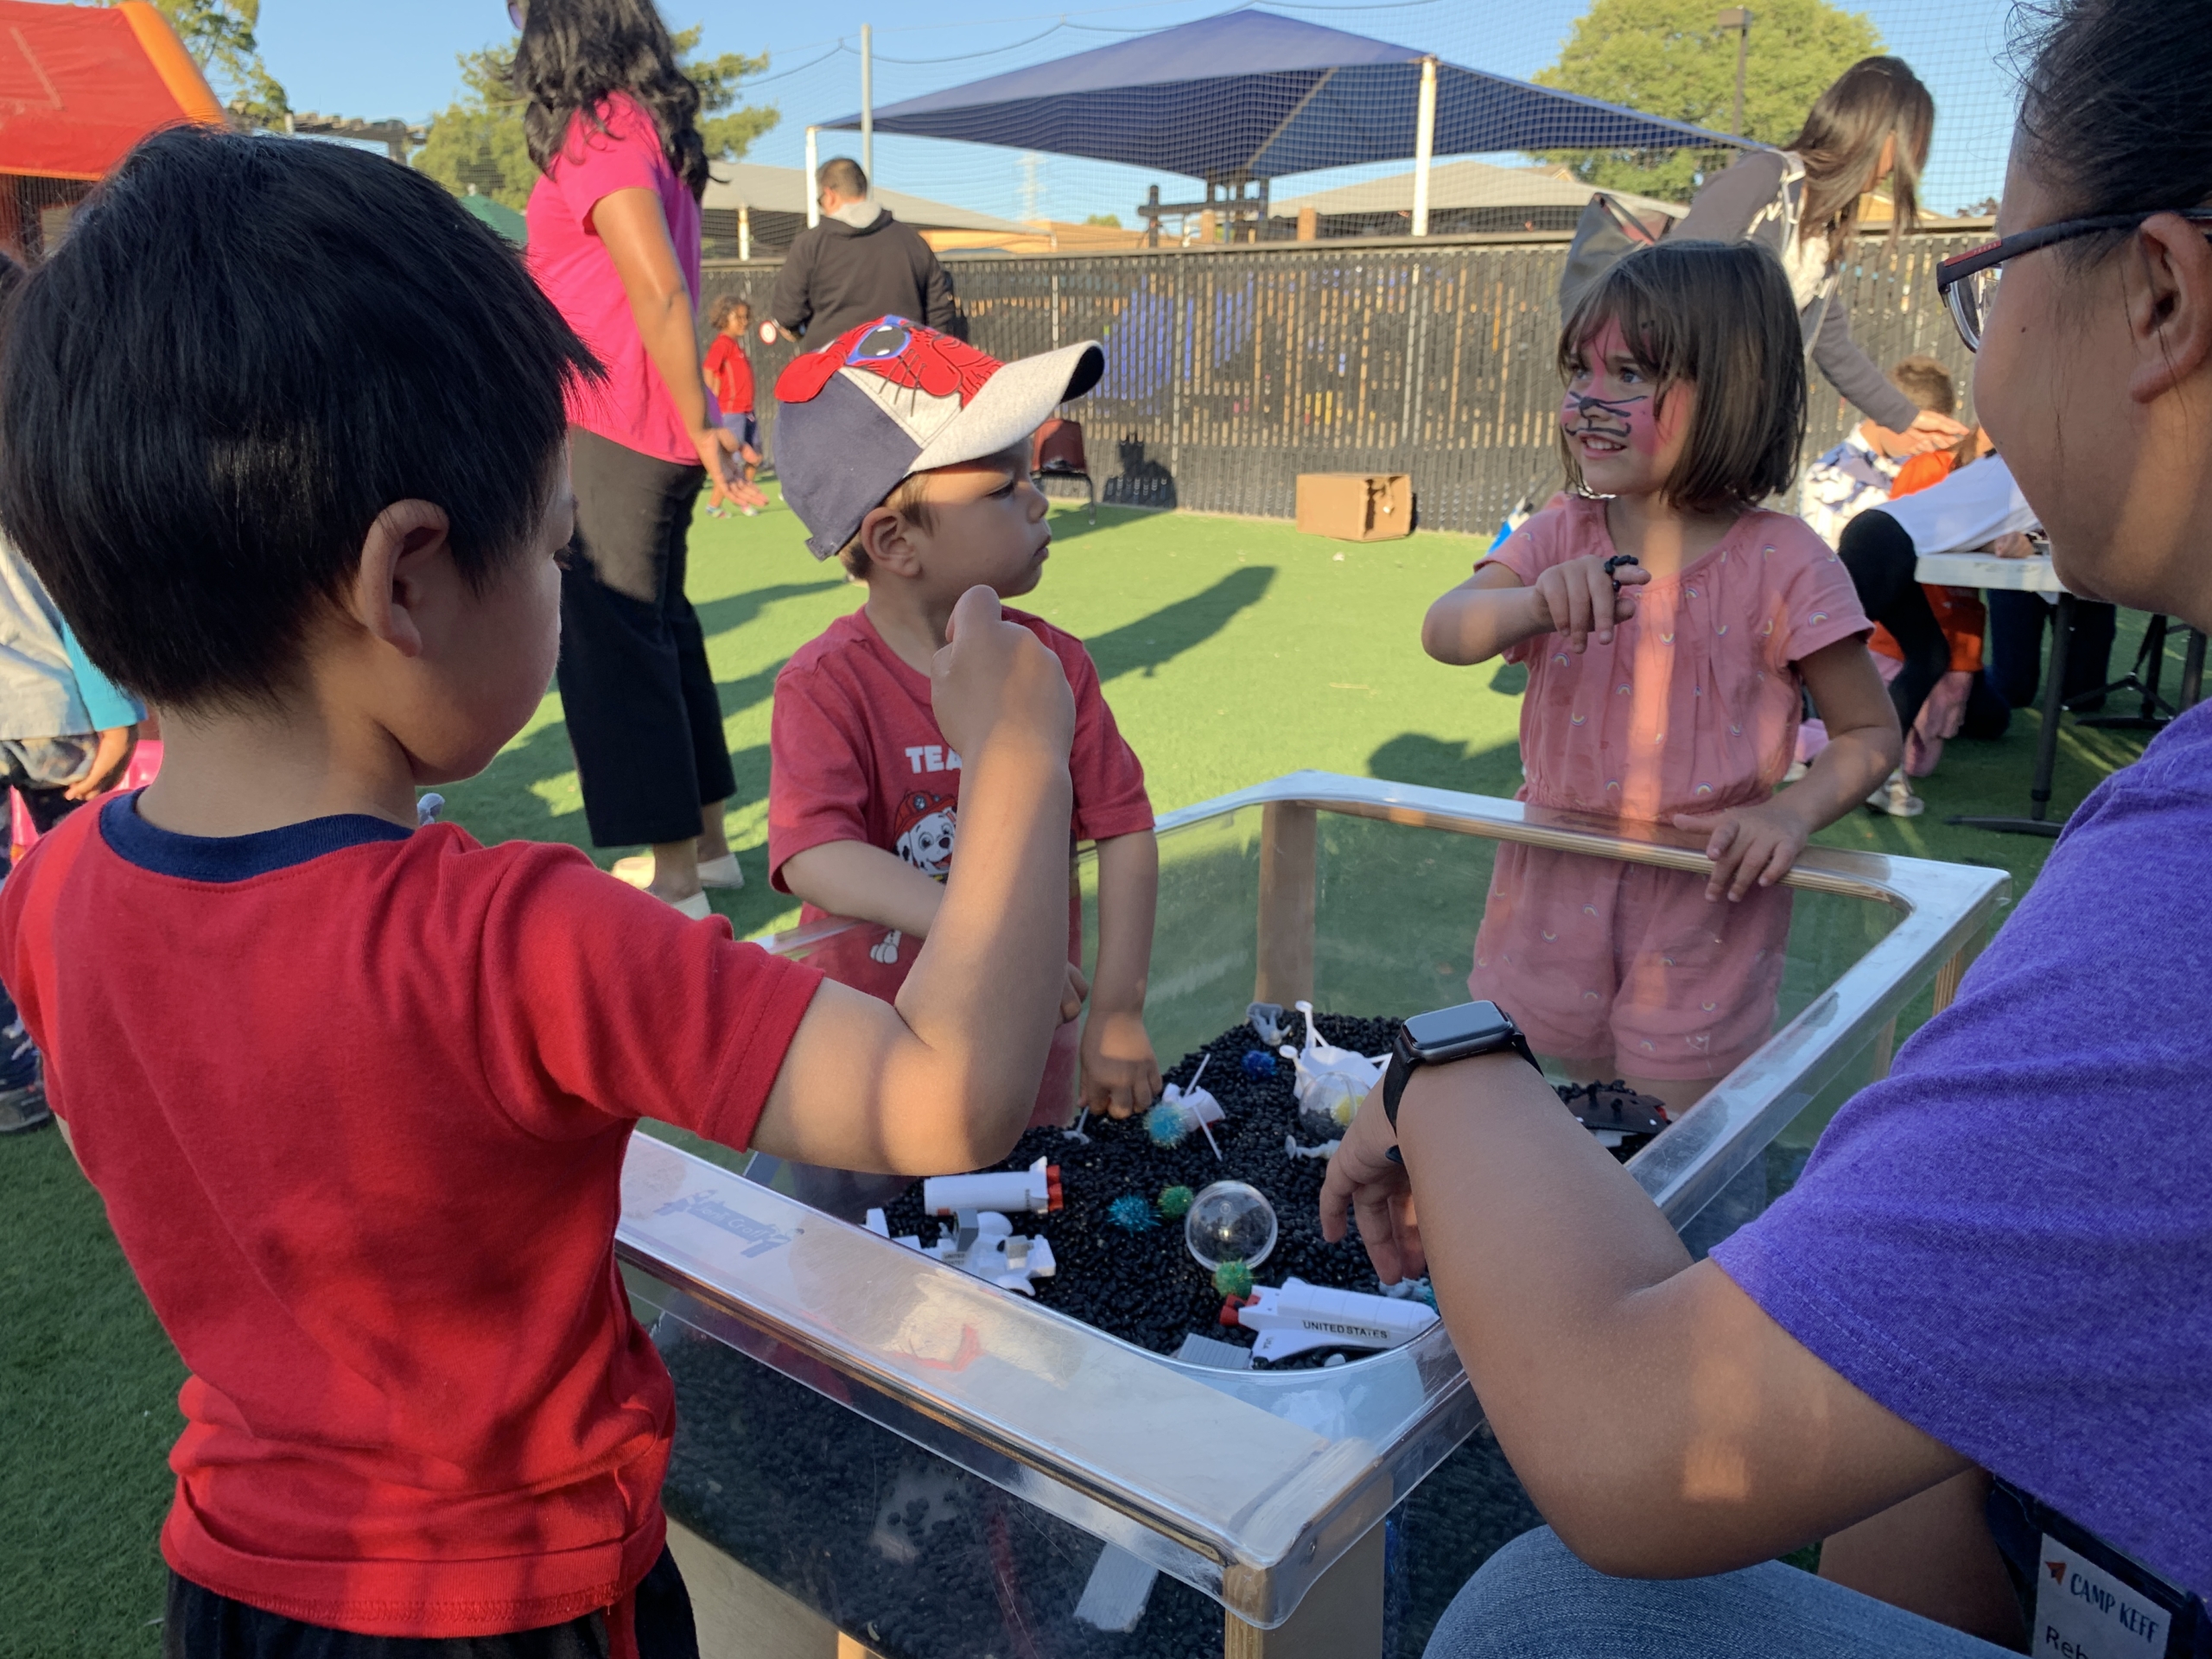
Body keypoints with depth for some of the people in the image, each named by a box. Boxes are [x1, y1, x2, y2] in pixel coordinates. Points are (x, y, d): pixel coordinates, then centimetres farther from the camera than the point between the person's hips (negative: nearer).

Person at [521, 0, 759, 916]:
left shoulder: (599, 130, -10)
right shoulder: (653, 131, 16)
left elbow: (659, 292, -19)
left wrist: (699, 422, -18)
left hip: (611, 429, -9)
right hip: (645, 428, 9)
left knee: (612, 640, -6)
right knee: (658, 627, 14)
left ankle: (677, 881, -3)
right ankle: (706, 841, 22)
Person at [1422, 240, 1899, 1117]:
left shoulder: (1781, 564, -11)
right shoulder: (1561, 536, -1)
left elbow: (1871, 732, -3)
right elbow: (1444, 633, -18)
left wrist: (1791, 812, -21)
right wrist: (1537, 603, -38)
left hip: (1703, 902, -3)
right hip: (1553, 890, 3)